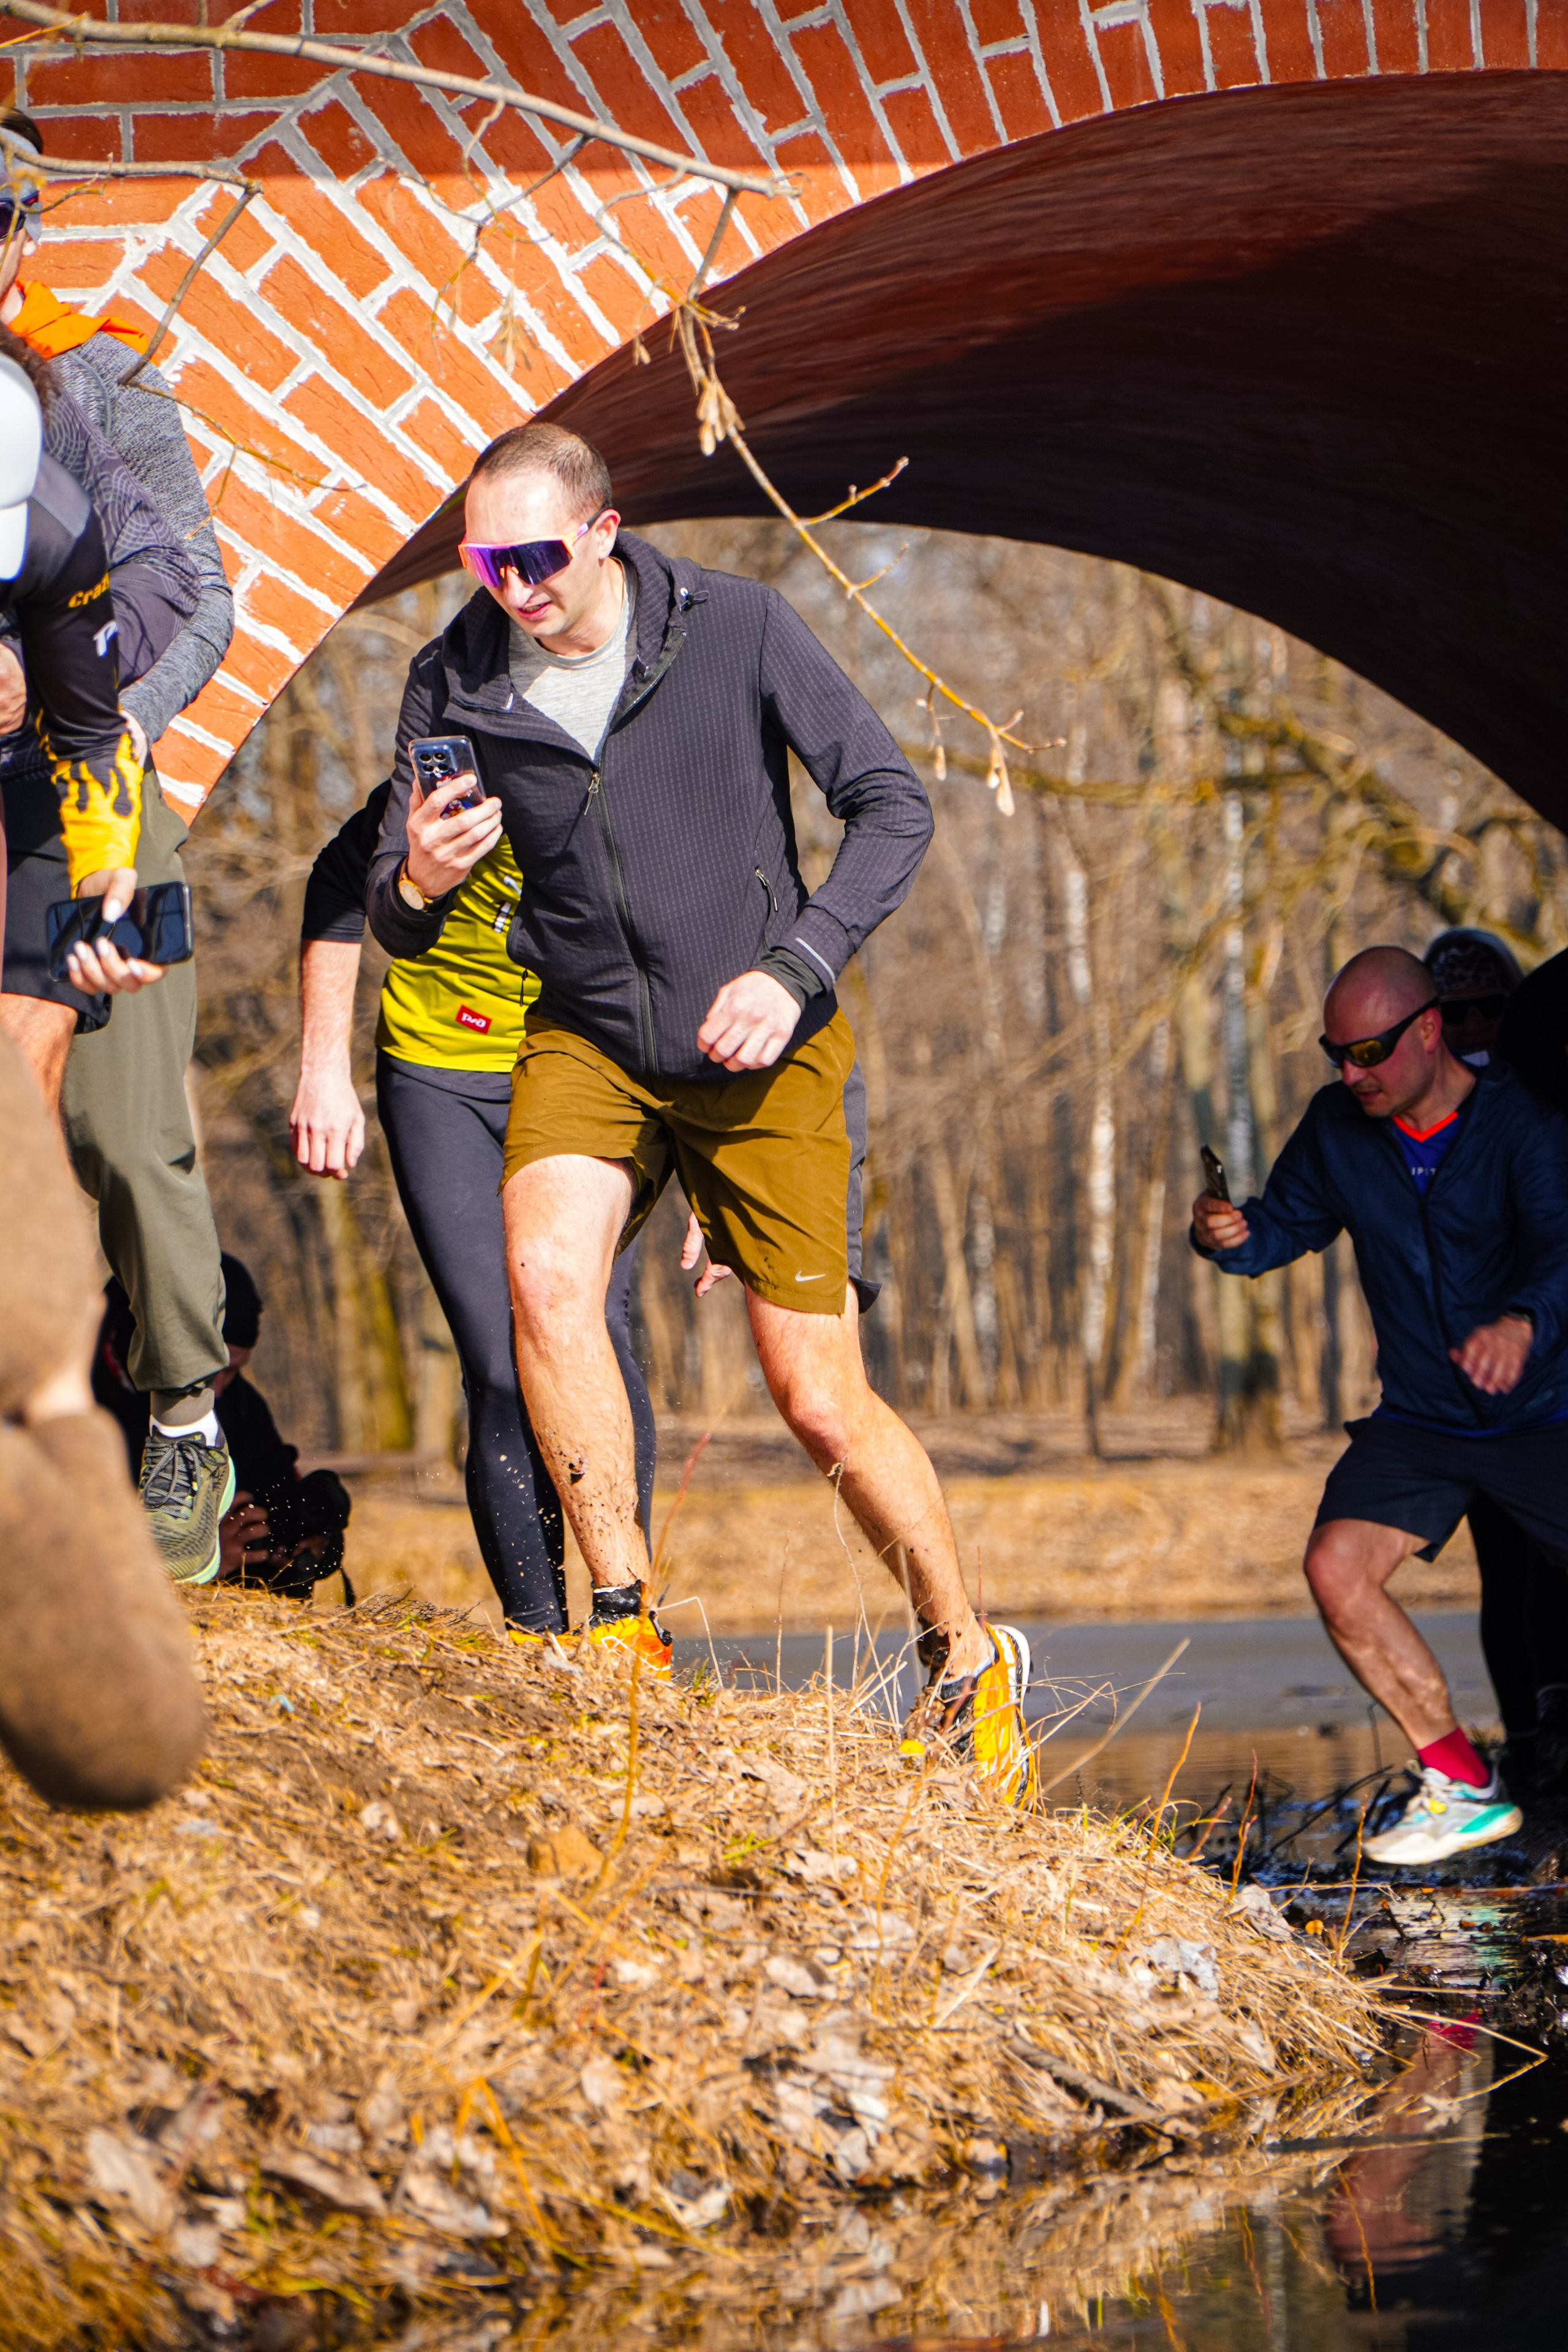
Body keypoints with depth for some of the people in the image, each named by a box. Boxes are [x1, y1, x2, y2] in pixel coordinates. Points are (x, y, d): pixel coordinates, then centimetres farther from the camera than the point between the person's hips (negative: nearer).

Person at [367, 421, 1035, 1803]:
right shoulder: (455, 683, -7)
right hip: (586, 1040, 2)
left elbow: (894, 807, -9)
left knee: (823, 1404, -1)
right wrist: (416, 882, -27)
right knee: (546, 1276, -29)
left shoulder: (735, 628, -13)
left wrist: (795, 970, -21)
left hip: (760, 1056, -2)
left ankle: (970, 1661, 22)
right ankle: (626, 1625, -17)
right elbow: (391, 927, -2)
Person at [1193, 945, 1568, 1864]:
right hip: (1419, 1419, 4)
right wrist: (1229, 1236, -17)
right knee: (1338, 1564, -18)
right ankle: (1464, 1787, -8)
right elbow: (1287, 1223, 8)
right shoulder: (1339, 1125, 0)